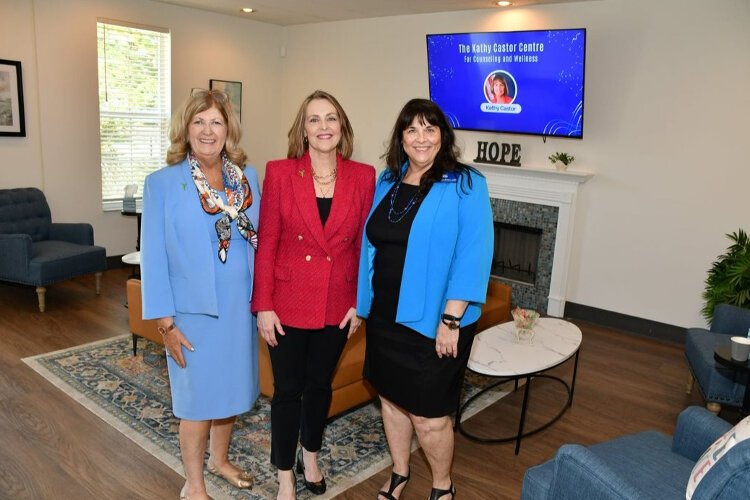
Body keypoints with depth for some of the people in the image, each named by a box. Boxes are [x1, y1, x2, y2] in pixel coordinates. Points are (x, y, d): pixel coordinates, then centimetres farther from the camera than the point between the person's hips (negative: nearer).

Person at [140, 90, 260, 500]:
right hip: (194, 311, -4)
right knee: (199, 396, 8)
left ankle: (219, 460, 43)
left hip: (240, 307, 4)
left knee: (230, 389, 18)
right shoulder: (163, 183, -8)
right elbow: (153, 255, -8)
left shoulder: (248, 178, 3)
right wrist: (165, 321, -11)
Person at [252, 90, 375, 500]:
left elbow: (364, 244, 2)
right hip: (288, 302, -2)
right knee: (287, 389, 10)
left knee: (320, 384, 19)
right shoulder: (279, 172, -7)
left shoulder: (363, 177, -3)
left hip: (336, 304, 2)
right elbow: (266, 243, -7)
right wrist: (263, 306, -10)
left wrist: (359, 302, 0)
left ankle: (310, 456, 44)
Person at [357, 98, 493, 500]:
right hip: (385, 316, 6)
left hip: (432, 320, -6)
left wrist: (451, 320, -19)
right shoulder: (387, 181, 7)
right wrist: (364, 302, 10)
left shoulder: (465, 185, -11)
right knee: (391, 398, 19)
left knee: (429, 416, 4)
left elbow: (472, 255, -16)